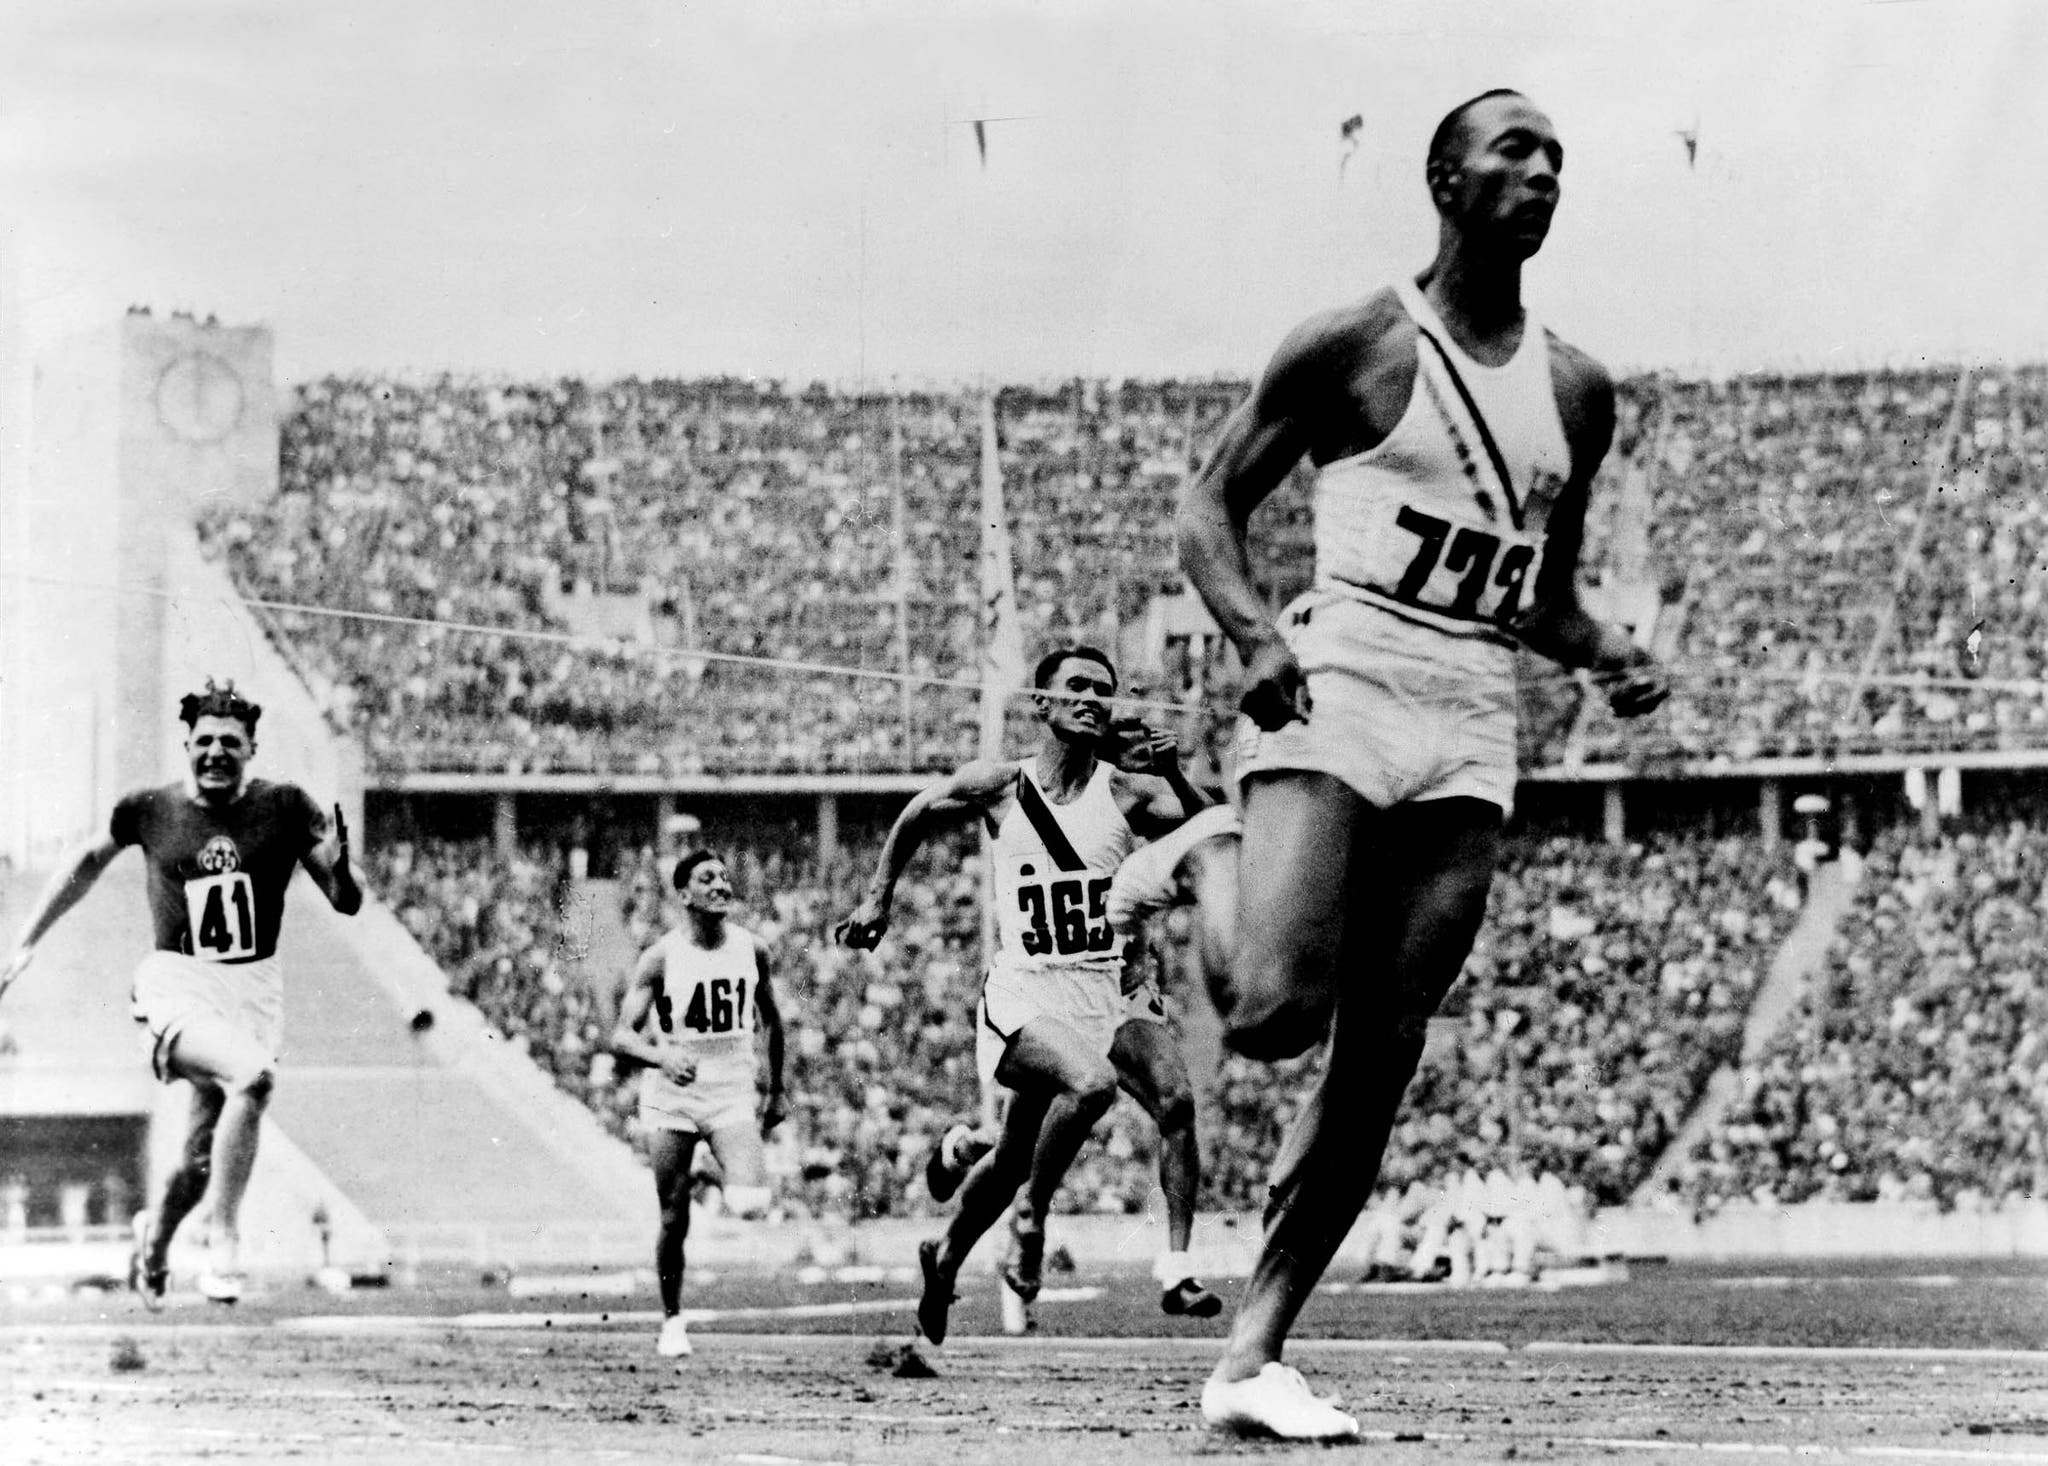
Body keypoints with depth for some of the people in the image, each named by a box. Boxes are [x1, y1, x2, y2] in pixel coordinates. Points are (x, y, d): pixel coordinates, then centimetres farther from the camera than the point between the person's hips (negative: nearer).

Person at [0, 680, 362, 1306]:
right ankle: (226, 1248, -25)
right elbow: (88, 863, 19)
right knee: (252, 1075, -31)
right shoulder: (149, 810, 1)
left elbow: (347, 903, -1)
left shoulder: (285, 808, -1)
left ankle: (156, 1237, 34)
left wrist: (338, 866, -23)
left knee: (204, 1155, 0)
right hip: (177, 983, -2)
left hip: (254, 990, 2)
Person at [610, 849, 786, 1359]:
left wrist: (777, 1090, 18)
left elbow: (771, 1021, 14)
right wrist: (663, 1056, -35)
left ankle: (739, 1178, 11)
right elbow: (622, 1036, -15)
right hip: (670, 1095, -1)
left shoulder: (752, 951, -2)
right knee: (675, 1220, 4)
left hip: (731, 1093, 1)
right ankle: (672, 1321, 22)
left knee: (751, 1205, -23)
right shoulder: (661, 958, -10)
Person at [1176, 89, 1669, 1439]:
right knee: (1277, 1012, -21)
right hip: (1337, 691, -5)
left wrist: (1609, 655, 1)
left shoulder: (1576, 392, 15)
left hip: (1472, 730, 5)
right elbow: (1210, 505, 1)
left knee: (1380, 1061, 0)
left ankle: (1253, 1358, 4)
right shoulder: (1356, 349, -1)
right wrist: (1257, 632, -17)